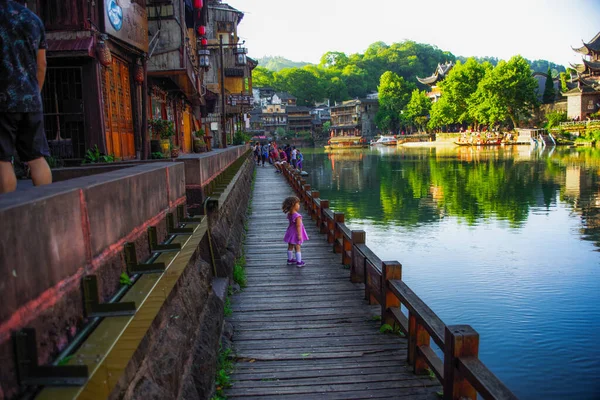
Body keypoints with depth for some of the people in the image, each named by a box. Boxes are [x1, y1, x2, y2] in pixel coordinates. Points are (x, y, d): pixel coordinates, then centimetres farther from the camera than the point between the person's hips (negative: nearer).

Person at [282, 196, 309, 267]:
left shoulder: (289, 214, -1)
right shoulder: (297, 216, -25)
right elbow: (298, 226, -25)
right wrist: (299, 235, -21)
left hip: (291, 232, 8)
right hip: (296, 233, -8)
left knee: (290, 246, 19)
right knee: (298, 248, 1)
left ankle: (290, 259, 33)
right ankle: (299, 262, 7)